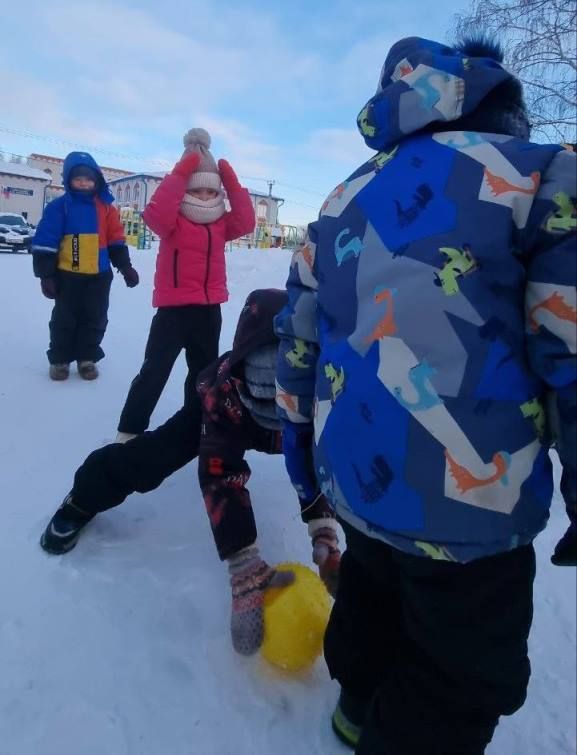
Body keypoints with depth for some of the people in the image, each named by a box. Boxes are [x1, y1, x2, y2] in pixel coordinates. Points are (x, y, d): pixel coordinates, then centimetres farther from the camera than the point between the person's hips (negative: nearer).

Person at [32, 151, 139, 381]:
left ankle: (87, 358, 23)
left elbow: (116, 241, 10)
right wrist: (45, 274, -8)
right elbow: (45, 242, -5)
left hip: (99, 276, 2)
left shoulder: (105, 207, 5)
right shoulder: (59, 206, -3)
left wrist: (125, 267, 5)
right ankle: (59, 359, 21)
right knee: (64, 319, 8)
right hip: (67, 275, -2)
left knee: (95, 319, 9)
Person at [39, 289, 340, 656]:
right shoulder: (226, 389, -45)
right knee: (154, 455, -16)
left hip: (294, 428, 3)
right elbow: (222, 477, -48)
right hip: (232, 414, -2)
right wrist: (246, 570, -54)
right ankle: (82, 501, 10)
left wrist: (326, 538, -43)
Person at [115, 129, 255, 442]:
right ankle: (129, 431, 7)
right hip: (174, 307, -6)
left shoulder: (220, 224, 9)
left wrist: (231, 182, -5)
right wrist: (181, 172, -27)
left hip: (209, 309, 6)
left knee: (204, 371, 18)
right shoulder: (173, 221, -8)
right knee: (154, 372, -3)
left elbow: (246, 221, -2)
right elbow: (155, 212, -27)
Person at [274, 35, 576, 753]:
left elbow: (297, 331, 14)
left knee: (372, 599, 32)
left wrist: (297, 429, 25)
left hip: (355, 477, 8)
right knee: (462, 681, 17)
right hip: (470, 500, -7)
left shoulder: (343, 200, 12)